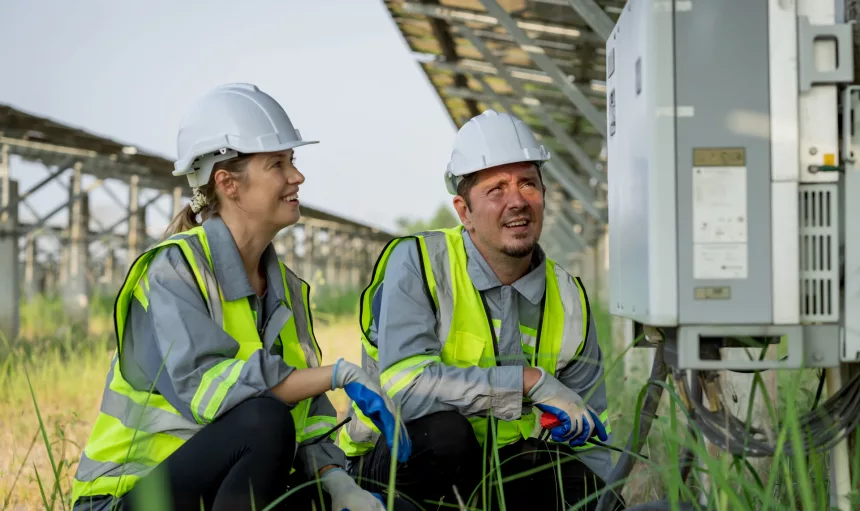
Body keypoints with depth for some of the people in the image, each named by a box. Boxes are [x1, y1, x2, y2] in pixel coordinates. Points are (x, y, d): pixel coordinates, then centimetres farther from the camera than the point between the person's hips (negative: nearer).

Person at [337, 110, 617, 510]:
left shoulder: (569, 301, 1)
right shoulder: (415, 263, -15)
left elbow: (587, 437, 7)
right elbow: (406, 387, -30)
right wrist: (532, 382, -27)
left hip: (502, 466, 5)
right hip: (400, 464, -4)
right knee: (442, 430, -36)